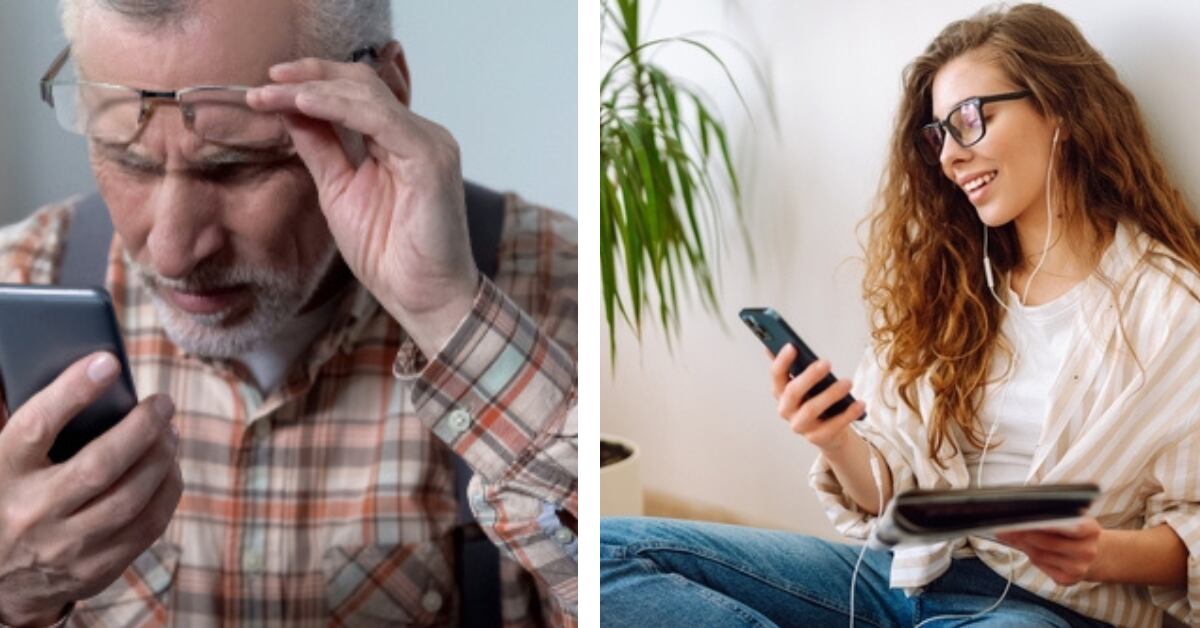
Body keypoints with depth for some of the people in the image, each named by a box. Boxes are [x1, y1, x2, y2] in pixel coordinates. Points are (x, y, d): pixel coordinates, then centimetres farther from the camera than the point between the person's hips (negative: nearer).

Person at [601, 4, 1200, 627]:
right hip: (909, 572, 6)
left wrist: (1104, 553, -22)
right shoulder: (946, 281, 14)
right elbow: (892, 495, 10)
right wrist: (838, 443, -12)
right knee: (610, 547, -14)